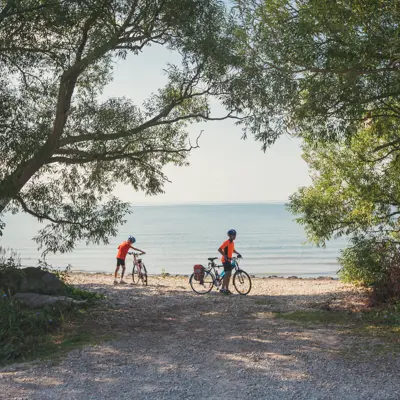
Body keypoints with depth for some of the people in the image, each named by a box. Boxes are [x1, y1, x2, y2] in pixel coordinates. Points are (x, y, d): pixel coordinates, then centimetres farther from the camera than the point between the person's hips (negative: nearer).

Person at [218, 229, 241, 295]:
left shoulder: (232, 243, 12)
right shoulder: (226, 242, -16)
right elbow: (219, 249, -23)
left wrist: (238, 253, 14)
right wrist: (225, 256, -27)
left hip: (229, 260, 9)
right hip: (225, 260, -9)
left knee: (229, 274, 10)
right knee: (227, 274, -14)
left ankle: (227, 289, 17)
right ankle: (222, 289, -9)